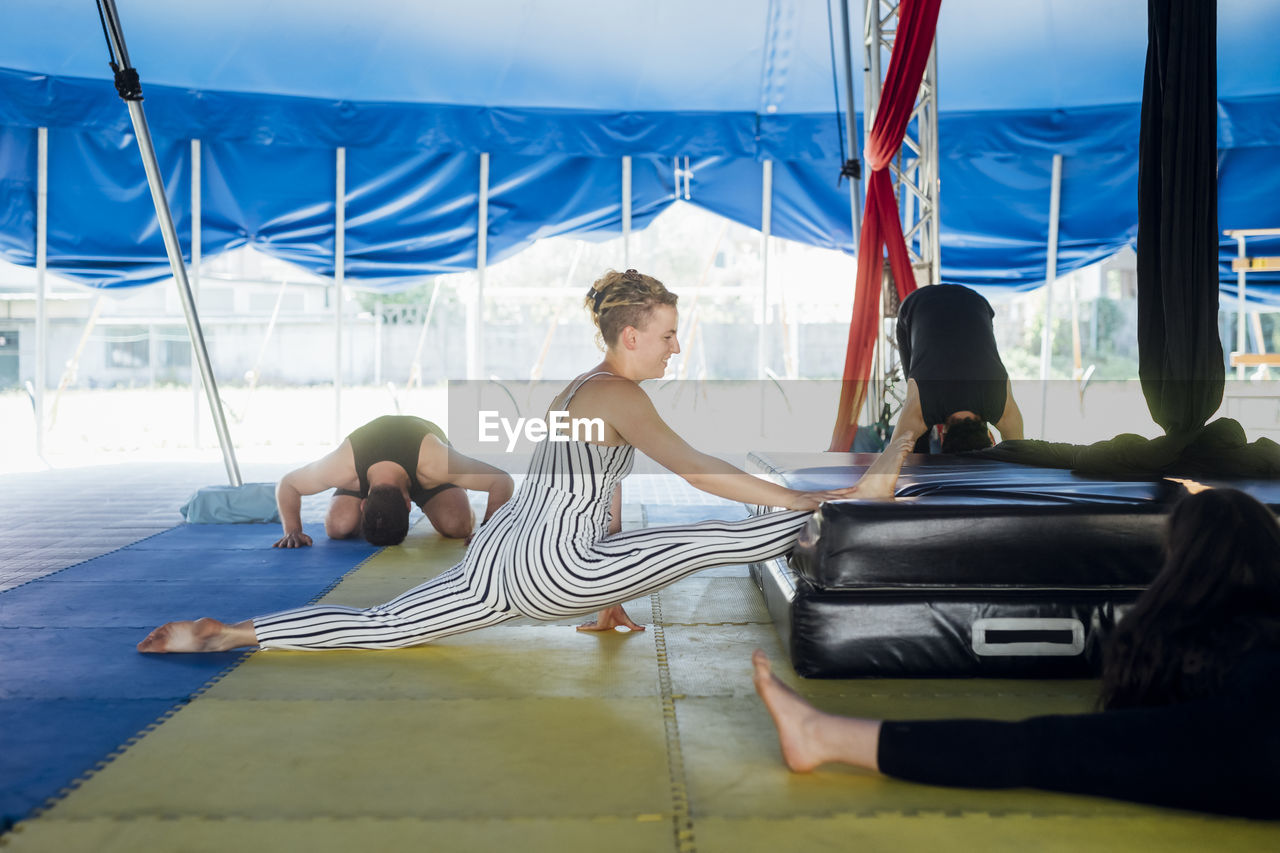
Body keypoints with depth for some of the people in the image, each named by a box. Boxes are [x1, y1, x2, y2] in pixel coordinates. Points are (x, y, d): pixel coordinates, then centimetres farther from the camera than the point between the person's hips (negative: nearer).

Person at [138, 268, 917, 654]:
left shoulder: (583, 390, 19)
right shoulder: (618, 395, -11)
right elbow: (694, 468, -22)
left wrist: (612, 593, 29)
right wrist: (810, 499, -20)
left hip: (504, 555, 9)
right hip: (551, 568, -9)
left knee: (383, 626, 11)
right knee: (723, 539, -11)